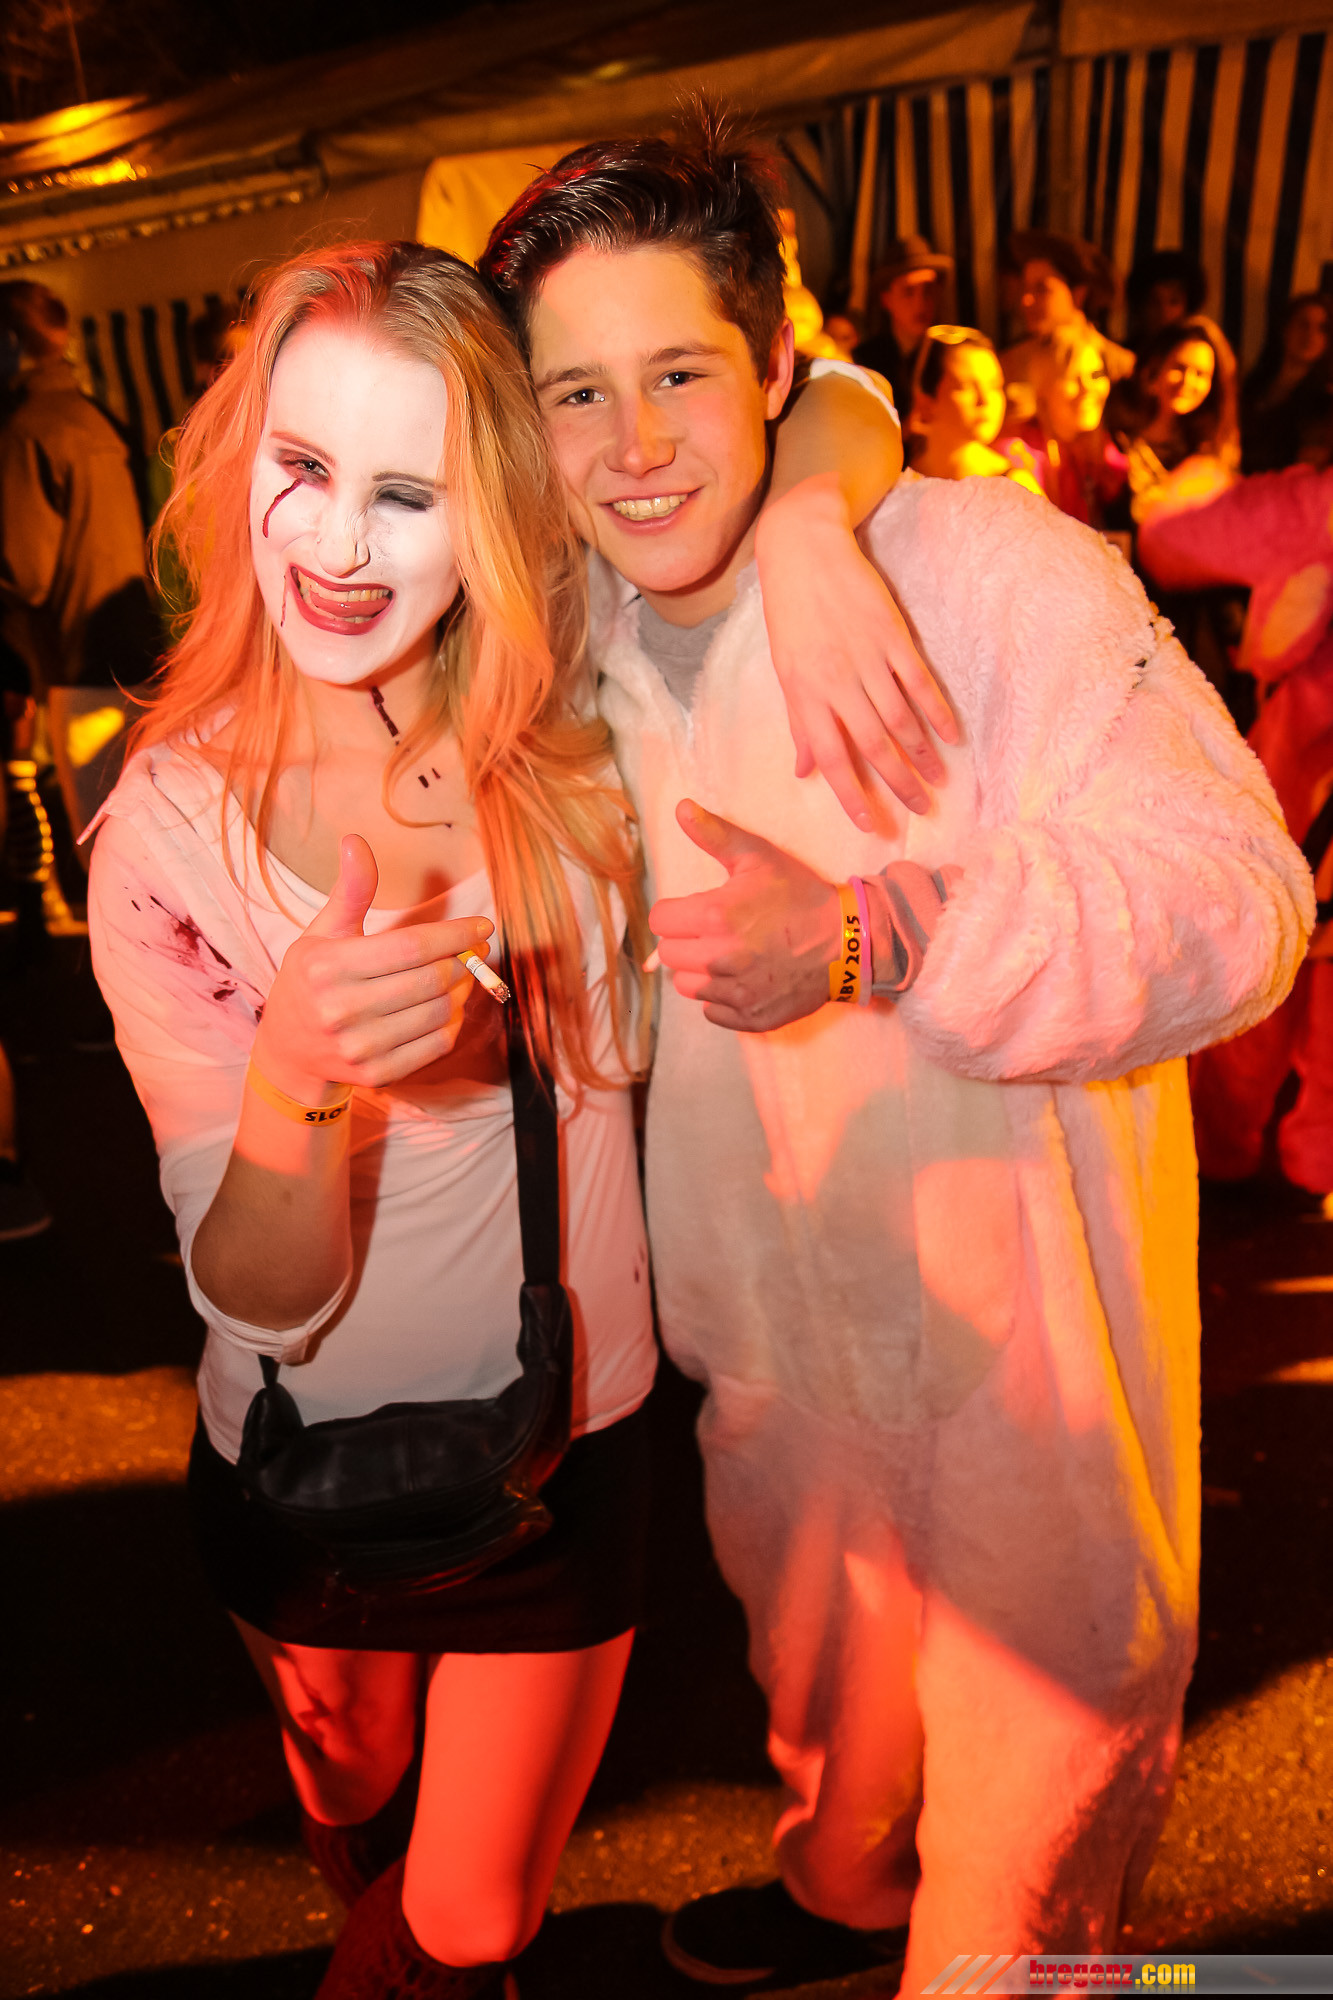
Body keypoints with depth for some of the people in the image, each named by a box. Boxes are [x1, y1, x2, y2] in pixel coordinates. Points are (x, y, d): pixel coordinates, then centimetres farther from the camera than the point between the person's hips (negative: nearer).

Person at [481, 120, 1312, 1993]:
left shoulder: (993, 561, -20)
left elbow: (1238, 898, -26)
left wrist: (878, 933, -39)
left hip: (1026, 1283, -5)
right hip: (768, 1286, 6)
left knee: (1047, 1684, 18)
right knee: (815, 1638, 30)